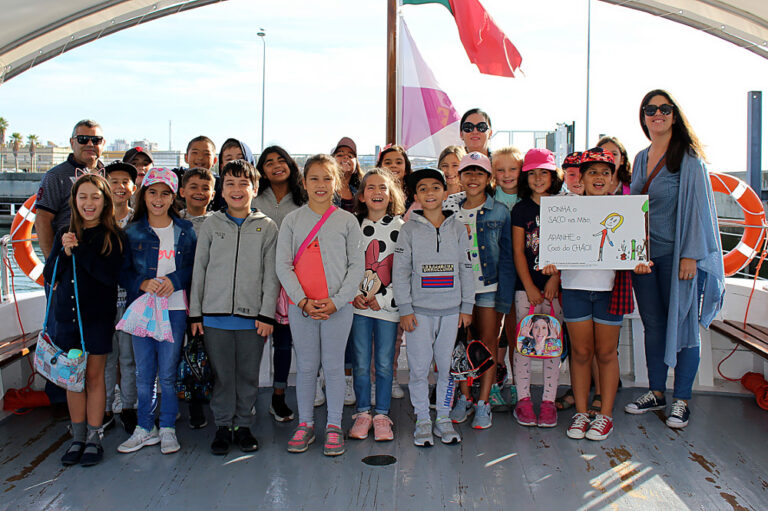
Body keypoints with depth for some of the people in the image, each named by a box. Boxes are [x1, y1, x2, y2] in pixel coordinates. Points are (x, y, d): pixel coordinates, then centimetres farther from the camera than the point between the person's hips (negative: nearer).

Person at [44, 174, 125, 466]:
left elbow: (110, 275, -18)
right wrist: (65, 252, -14)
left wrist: (79, 249, -18)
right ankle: (77, 438, 21)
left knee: (94, 376, 4)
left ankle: (94, 439, 14)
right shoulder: (64, 235, 7)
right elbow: (49, 276, 3)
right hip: (67, 316, 4)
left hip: (98, 317, -4)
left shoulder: (112, 237, -5)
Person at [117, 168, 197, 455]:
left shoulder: (185, 231, 6)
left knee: (167, 373, 1)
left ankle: (168, 429, 15)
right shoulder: (132, 232, 8)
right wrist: (143, 283, -13)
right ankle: (145, 429, 20)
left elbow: (195, 266, 4)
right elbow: (123, 271, 5)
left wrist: (174, 280, -13)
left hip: (175, 307, -1)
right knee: (143, 373, 7)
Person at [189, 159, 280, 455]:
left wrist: (267, 314, -5)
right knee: (222, 374, 6)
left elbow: (271, 275, 2)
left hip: (252, 316, 0)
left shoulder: (267, 227, 5)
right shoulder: (211, 225, 8)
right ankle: (223, 426, 20)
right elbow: (199, 270, 9)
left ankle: (244, 425, 22)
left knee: (249, 374, 7)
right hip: (215, 314, 1)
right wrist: (195, 312, 5)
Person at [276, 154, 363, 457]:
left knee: (334, 365, 6)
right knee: (306, 366, 9)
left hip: (338, 306, -1)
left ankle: (334, 426, 17)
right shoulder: (292, 220, 5)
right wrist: (303, 300, -11)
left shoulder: (347, 221, 2)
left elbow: (357, 266, -1)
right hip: (300, 306, 1)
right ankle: (305, 424, 22)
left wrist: (336, 301, -12)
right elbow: (283, 265, 0)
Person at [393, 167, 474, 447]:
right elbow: (400, 271, -1)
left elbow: (466, 269, 9)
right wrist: (405, 309, -7)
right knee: (419, 367, 2)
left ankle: (444, 418, 20)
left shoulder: (458, 229, 7)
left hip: (451, 309, 2)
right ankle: (422, 419, 15)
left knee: (447, 366, 7)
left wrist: (467, 307, 5)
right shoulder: (409, 230, 1)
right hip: (420, 309, -1)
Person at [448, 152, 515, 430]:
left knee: (488, 342, 3)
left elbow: (507, 257, -3)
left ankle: (483, 403, 11)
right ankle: (464, 398, 20)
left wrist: (504, 297, -9)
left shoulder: (499, 212, -2)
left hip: (489, 287, -2)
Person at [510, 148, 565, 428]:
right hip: (526, 286, 0)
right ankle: (523, 400, 9)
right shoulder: (521, 209, 4)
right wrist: (530, 287, -6)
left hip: (555, 286, 1)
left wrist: (554, 279, -9)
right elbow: (518, 252, 1)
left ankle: (549, 401, 11)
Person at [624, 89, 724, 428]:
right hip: (644, 254, 6)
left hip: (676, 254, -6)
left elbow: (697, 206, -10)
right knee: (653, 325, 11)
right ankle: (656, 393, 22)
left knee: (683, 325, 1)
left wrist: (690, 255, -15)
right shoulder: (641, 158, 14)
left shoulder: (688, 157, -5)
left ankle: (681, 401, 10)